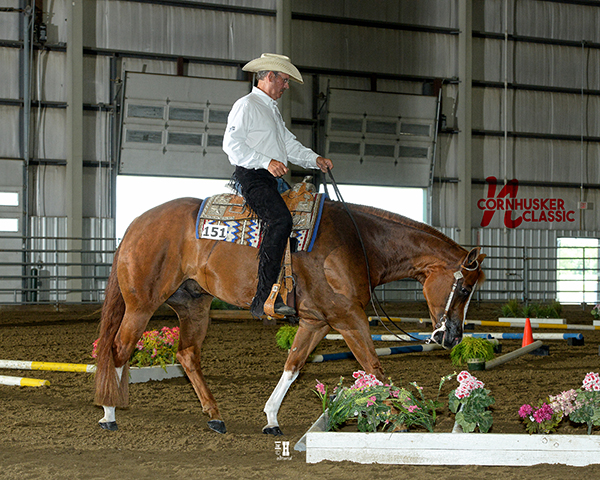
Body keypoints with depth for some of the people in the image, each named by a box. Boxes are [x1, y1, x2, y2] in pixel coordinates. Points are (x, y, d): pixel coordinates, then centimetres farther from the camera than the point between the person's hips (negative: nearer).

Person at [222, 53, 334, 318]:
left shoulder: (273, 110, 28)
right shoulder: (247, 106, -4)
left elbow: (289, 144, 29)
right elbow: (232, 144, -14)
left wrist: (315, 159, 12)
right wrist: (267, 162, -22)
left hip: (271, 181, 11)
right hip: (251, 177, -11)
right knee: (280, 219, -31)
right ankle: (264, 297, -36)